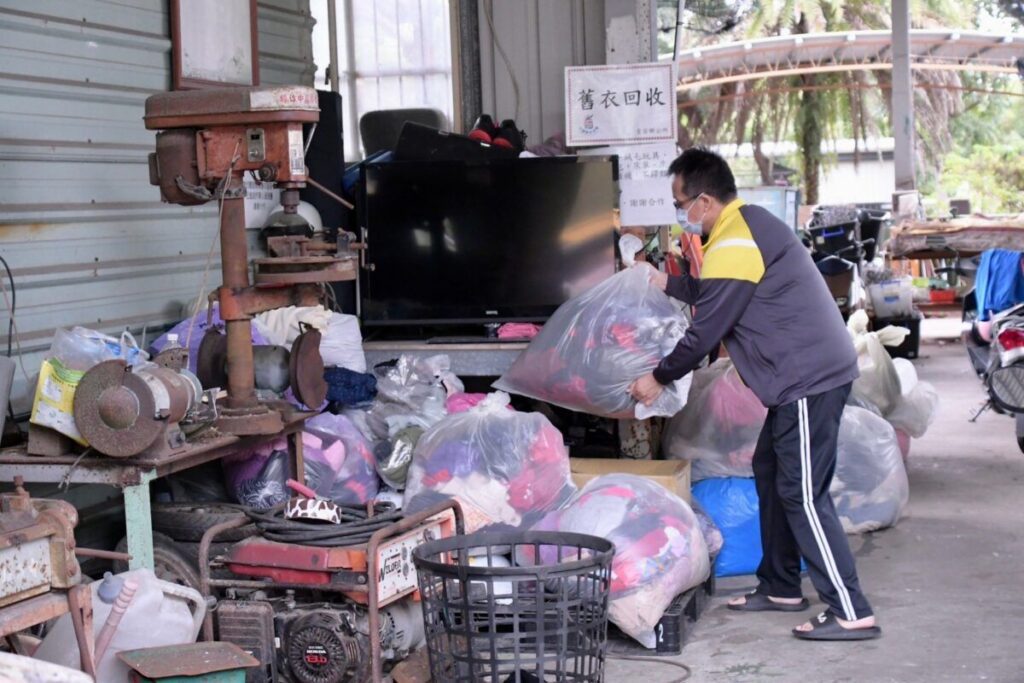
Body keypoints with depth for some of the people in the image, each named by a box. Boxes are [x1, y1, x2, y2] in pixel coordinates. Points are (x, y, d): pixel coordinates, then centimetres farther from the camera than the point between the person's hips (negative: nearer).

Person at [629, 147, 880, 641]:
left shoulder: (732, 246, -17)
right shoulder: (748, 224, 15)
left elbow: (705, 332, -15)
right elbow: (716, 293, 29)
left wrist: (658, 378, -2)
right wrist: (668, 283, 31)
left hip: (808, 379, -11)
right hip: (810, 373, 11)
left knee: (802, 495, -9)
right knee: (771, 473, 18)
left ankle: (851, 613, -7)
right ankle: (780, 587, 28)